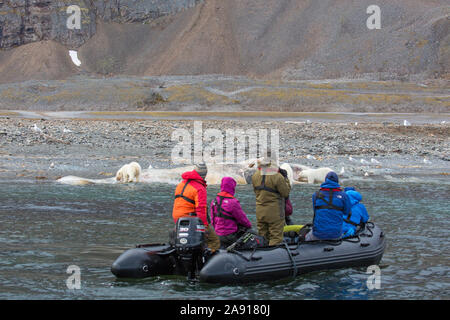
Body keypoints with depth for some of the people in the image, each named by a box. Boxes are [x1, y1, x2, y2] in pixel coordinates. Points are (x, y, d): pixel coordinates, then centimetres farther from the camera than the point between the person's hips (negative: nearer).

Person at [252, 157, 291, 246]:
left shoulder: (255, 176, 1)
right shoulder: (277, 177, -17)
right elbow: (286, 193, -9)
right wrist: (285, 178, 0)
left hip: (260, 212, 6)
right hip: (274, 212, -6)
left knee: (262, 236, 17)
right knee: (276, 237, 0)